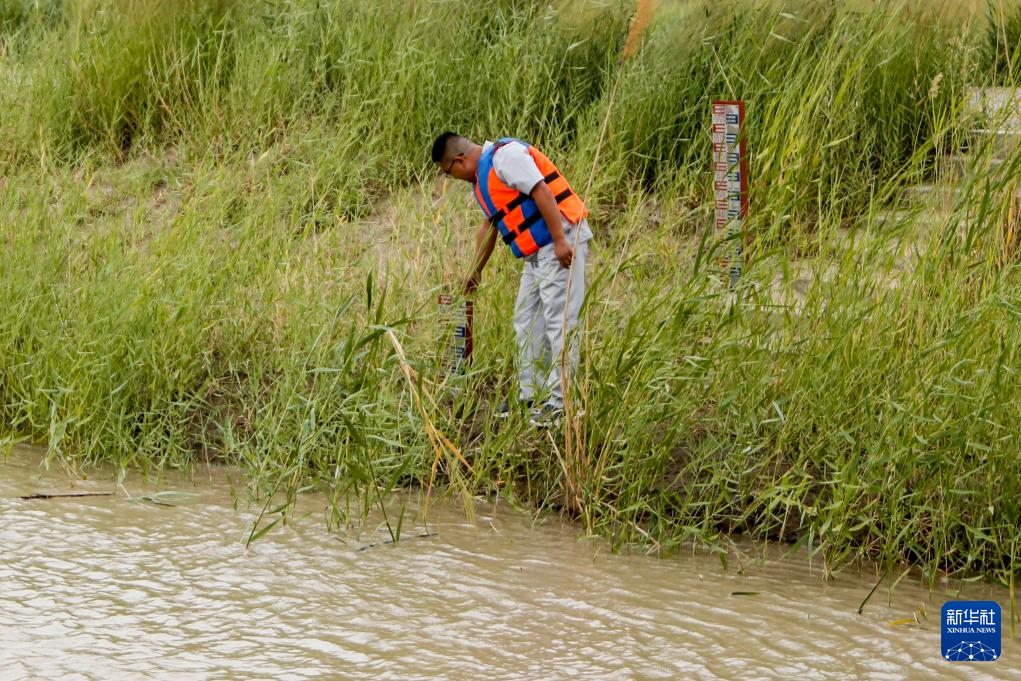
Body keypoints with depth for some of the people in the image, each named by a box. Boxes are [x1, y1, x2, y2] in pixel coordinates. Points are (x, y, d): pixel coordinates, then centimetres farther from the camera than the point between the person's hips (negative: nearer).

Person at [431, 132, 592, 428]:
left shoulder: (504, 156, -13)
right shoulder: (483, 175, 20)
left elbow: (542, 191, -22)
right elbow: (489, 226, 32)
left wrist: (560, 241, -26)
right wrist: (476, 271, 40)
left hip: (562, 243, -11)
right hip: (537, 252, 11)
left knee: (559, 322, -10)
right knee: (526, 323, 13)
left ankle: (558, 401, -10)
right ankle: (531, 395, 21)